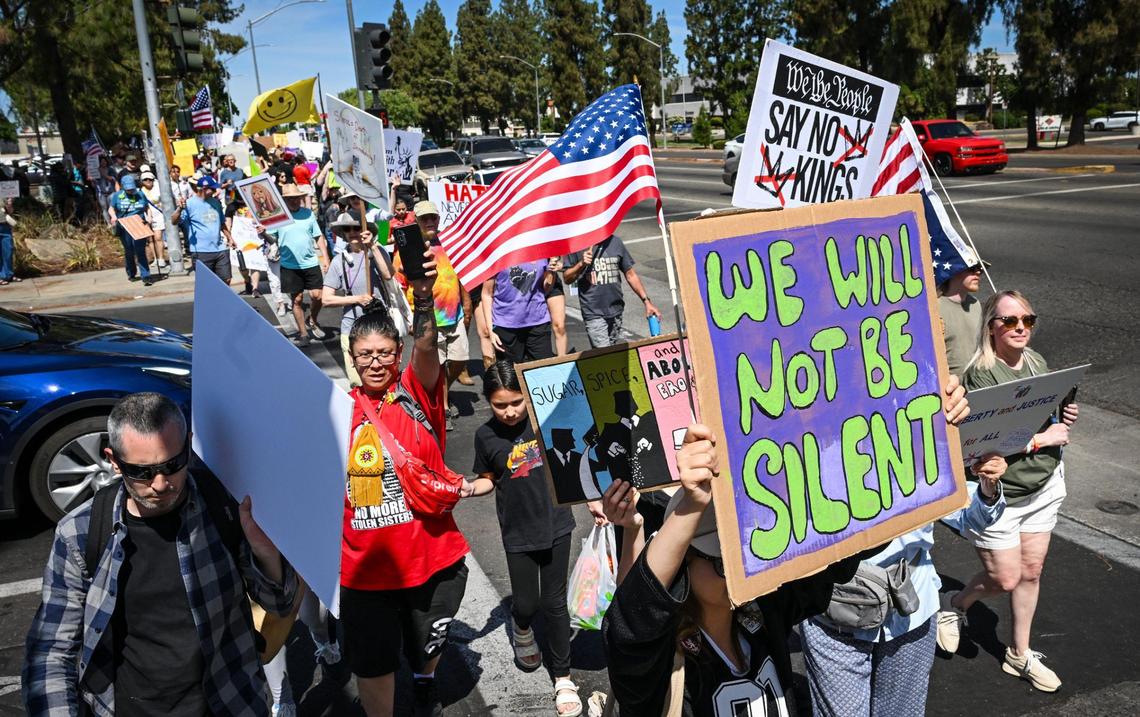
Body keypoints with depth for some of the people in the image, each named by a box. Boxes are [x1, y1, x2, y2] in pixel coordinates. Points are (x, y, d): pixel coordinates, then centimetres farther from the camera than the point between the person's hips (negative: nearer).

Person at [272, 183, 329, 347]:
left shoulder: (308, 213, 5)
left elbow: (318, 236, 9)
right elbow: (272, 239, -1)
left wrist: (325, 258, 3)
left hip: (311, 263, 1)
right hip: (289, 266, -1)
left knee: (317, 296, -3)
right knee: (297, 300, 4)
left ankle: (312, 322, 25)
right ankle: (303, 333, 16)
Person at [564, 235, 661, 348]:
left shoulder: (615, 242, 8)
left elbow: (630, 275, 13)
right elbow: (567, 279, 1)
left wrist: (646, 301, 8)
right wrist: (581, 264, -17)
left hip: (616, 310, 4)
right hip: (593, 313, -4)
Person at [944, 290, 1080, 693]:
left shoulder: (1037, 363, 3)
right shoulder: (981, 373, -20)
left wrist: (1066, 418, -4)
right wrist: (1040, 439, -21)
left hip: (1043, 486, 7)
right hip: (998, 493, -7)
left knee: (1031, 572, 15)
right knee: (1005, 579, 4)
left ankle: (1019, 655, 33)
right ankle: (956, 606, 36)